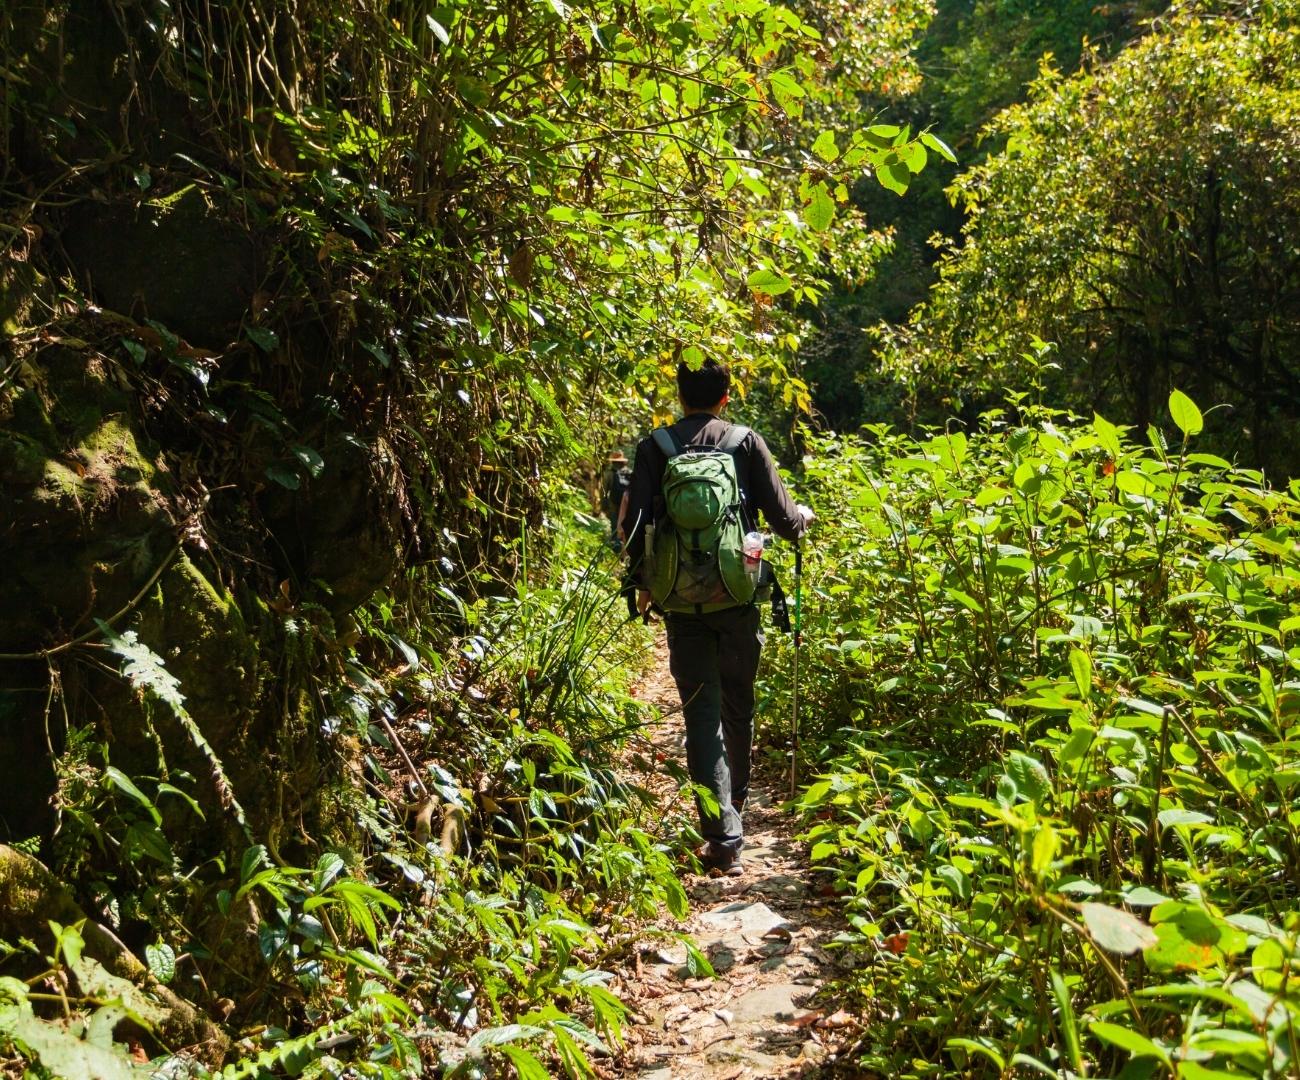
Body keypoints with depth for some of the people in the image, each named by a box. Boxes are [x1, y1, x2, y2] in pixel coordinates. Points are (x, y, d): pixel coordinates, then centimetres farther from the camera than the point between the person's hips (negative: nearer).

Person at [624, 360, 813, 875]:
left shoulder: (654, 448, 0)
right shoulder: (748, 443, -1)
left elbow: (635, 523, -5)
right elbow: (783, 519, -2)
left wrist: (644, 581, 12)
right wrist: (803, 517, 22)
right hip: (738, 597, 1)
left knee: (701, 713, 2)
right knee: (738, 705, 20)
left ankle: (724, 837, -4)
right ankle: (736, 799, 41)